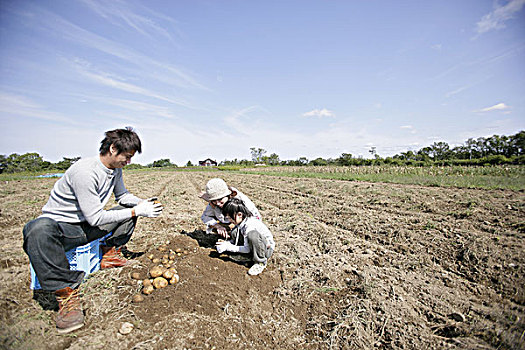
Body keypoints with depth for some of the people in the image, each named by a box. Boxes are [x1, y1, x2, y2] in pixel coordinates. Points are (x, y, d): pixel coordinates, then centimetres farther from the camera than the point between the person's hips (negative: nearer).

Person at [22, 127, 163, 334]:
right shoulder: (85, 172, -29)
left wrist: (142, 203, -9)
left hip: (86, 227, 8)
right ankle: (66, 294, -30)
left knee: (130, 210, 6)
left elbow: (122, 195, 12)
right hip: (60, 225, -8)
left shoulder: (115, 169, -3)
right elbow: (95, 217, -27)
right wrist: (137, 211, -24)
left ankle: (110, 255, 9)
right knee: (39, 229, -40)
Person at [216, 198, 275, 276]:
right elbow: (237, 239, 9)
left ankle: (261, 262, -16)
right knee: (234, 232, -11)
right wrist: (227, 243, -9)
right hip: (253, 248, 8)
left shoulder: (250, 225, -29)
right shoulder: (241, 221, -4)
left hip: (267, 249, -8)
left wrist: (228, 247, -21)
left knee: (252, 234, -38)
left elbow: (247, 249, -26)